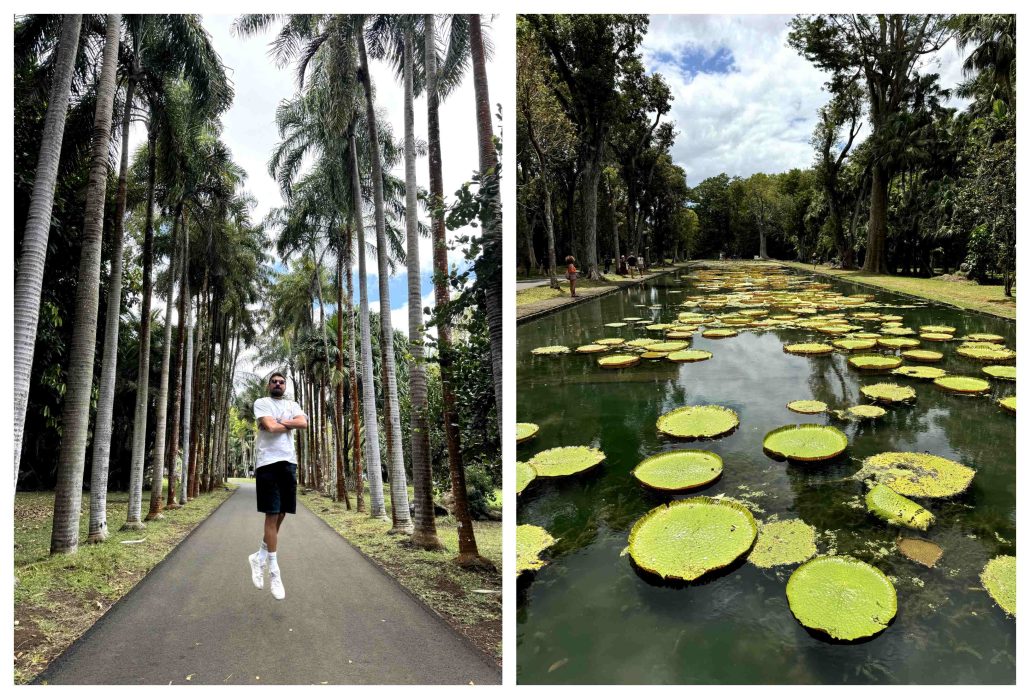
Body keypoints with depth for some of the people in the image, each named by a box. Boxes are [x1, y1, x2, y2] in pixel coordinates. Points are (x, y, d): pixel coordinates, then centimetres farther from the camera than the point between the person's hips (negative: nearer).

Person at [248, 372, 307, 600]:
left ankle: (260, 557, 28)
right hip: (268, 461, -5)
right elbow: (270, 427, -13)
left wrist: (279, 422, -8)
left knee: (281, 514, 8)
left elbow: (304, 423, -3)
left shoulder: (293, 405, 18)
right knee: (272, 515, -5)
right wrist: (290, 425, 1)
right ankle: (274, 572, 1)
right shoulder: (261, 403, 4)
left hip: (288, 461, 5)